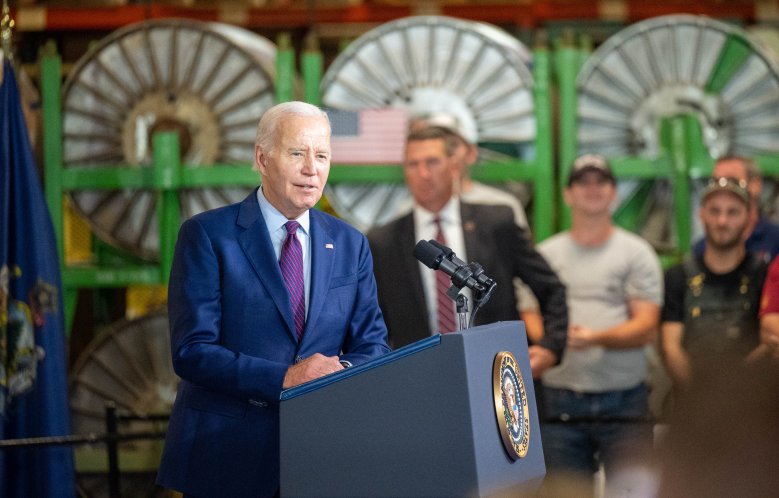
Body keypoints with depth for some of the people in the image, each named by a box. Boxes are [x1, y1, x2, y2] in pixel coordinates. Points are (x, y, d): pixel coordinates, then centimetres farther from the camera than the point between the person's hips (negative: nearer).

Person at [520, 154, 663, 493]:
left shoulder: (636, 252, 8)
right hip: (560, 402, 1)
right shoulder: (545, 254, 14)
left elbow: (646, 328, 0)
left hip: (624, 401, -1)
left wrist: (597, 337, -18)